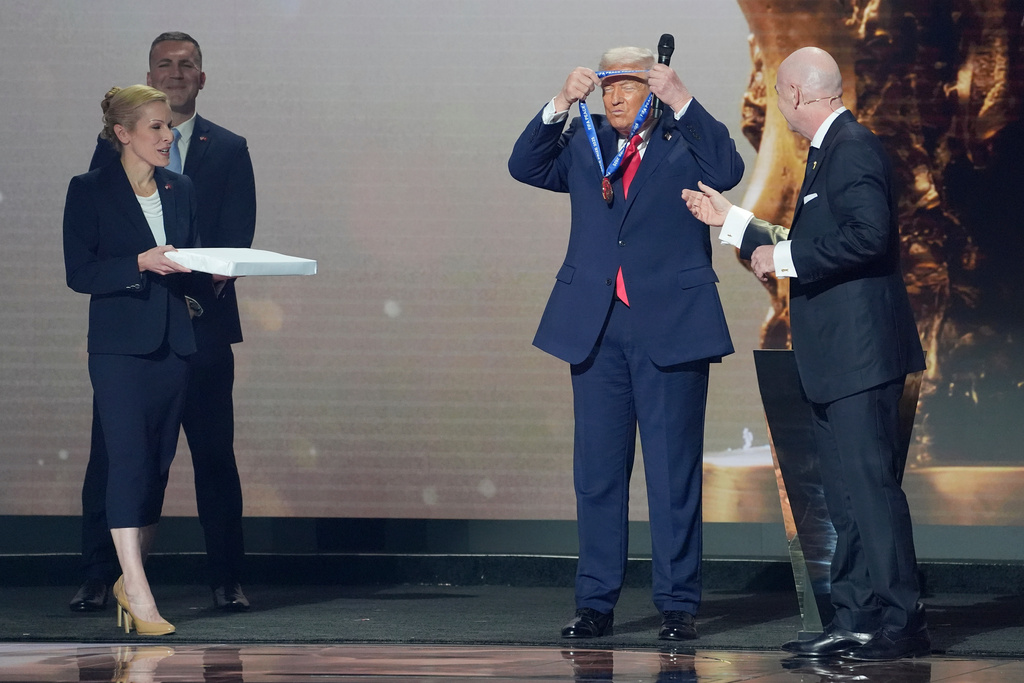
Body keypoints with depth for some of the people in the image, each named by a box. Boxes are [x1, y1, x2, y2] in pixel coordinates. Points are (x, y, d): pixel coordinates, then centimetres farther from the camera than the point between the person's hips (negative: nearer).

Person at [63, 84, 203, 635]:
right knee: (129, 457, -14)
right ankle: (138, 593, -19)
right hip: (119, 346, -6)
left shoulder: (180, 190, 14)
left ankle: (131, 578, 17)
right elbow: (79, 273, -8)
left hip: (173, 345, 6)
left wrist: (211, 273, -2)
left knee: (158, 462, 7)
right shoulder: (90, 191, -2)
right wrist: (141, 264, -20)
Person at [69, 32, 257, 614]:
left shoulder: (228, 150, 11)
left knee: (215, 455, -1)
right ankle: (98, 579, 4)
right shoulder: (115, 148, 12)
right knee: (111, 455, -2)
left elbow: (238, 238, 2)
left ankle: (228, 580, 6)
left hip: (203, 322, 0)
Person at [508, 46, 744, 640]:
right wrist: (561, 104, -7)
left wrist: (680, 100, -17)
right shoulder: (584, 144, 14)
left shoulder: (684, 141, 4)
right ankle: (596, 602, 13)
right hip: (596, 325, 4)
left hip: (669, 325, -4)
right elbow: (526, 167, 4)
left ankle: (678, 605, 5)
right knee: (597, 469, 7)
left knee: (675, 472, 0)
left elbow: (727, 171, -14)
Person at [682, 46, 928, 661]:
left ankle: (901, 621, -12)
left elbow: (870, 235, -26)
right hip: (837, 358, 11)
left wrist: (786, 257, -16)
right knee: (848, 493, 11)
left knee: (870, 484, -12)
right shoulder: (831, 150, 20)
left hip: (861, 352, -11)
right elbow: (810, 246, 29)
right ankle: (857, 621, 14)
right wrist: (732, 221, 34)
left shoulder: (853, 148, -12)